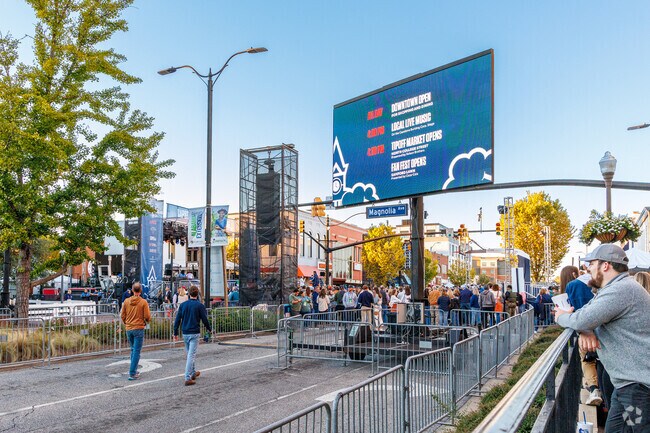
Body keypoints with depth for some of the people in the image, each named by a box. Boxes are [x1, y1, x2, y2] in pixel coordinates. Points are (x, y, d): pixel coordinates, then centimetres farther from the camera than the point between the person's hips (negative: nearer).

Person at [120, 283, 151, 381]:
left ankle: (133, 370, 25)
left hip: (128, 329, 4)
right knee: (136, 351, 0)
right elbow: (147, 316, -10)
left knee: (133, 350, 20)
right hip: (139, 329, -4)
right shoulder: (143, 302, -11)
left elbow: (122, 315, 6)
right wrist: (147, 321, 12)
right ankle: (132, 373, -2)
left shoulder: (126, 301, 0)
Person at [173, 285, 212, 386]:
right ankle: (188, 378, -11)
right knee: (191, 355, -5)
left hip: (185, 333, 5)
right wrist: (209, 329, 12)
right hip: (194, 333, -5)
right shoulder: (200, 306, -8)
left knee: (190, 354, 20)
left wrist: (175, 332, 10)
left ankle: (193, 373, 34)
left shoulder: (183, 305, 3)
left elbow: (177, 319, 3)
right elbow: (205, 319, -6)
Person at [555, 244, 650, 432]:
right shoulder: (613, 288, 17)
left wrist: (561, 317, -3)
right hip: (628, 383, 10)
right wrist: (585, 330, -9)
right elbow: (584, 313, 15)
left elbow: (582, 320, -25)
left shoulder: (622, 289, -20)